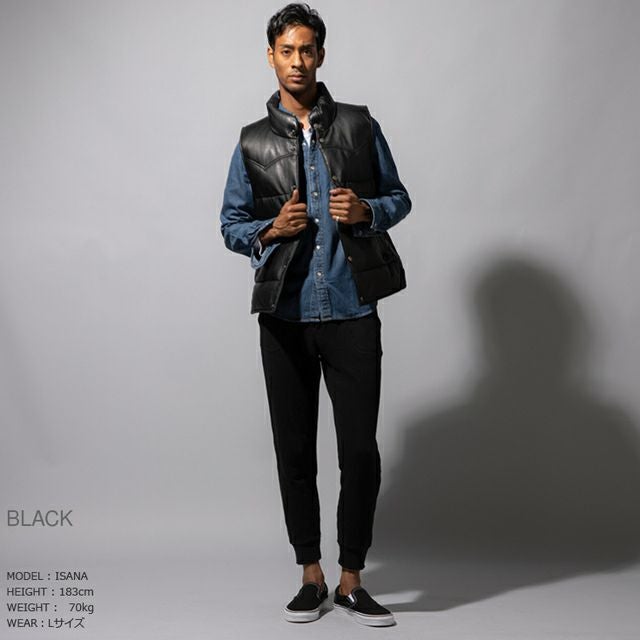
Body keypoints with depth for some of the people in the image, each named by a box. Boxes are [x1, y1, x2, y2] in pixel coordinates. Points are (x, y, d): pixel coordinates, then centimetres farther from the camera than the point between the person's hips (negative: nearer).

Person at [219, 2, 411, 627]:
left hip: (352, 310, -1)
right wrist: (271, 230, -9)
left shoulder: (359, 125, 7)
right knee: (294, 451, 7)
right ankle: (311, 576, 22)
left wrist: (366, 212, -9)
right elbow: (230, 224, 11)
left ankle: (352, 580, 14)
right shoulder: (252, 142, 8)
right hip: (285, 316, 1)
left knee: (361, 450, -2)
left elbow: (399, 197, 13)